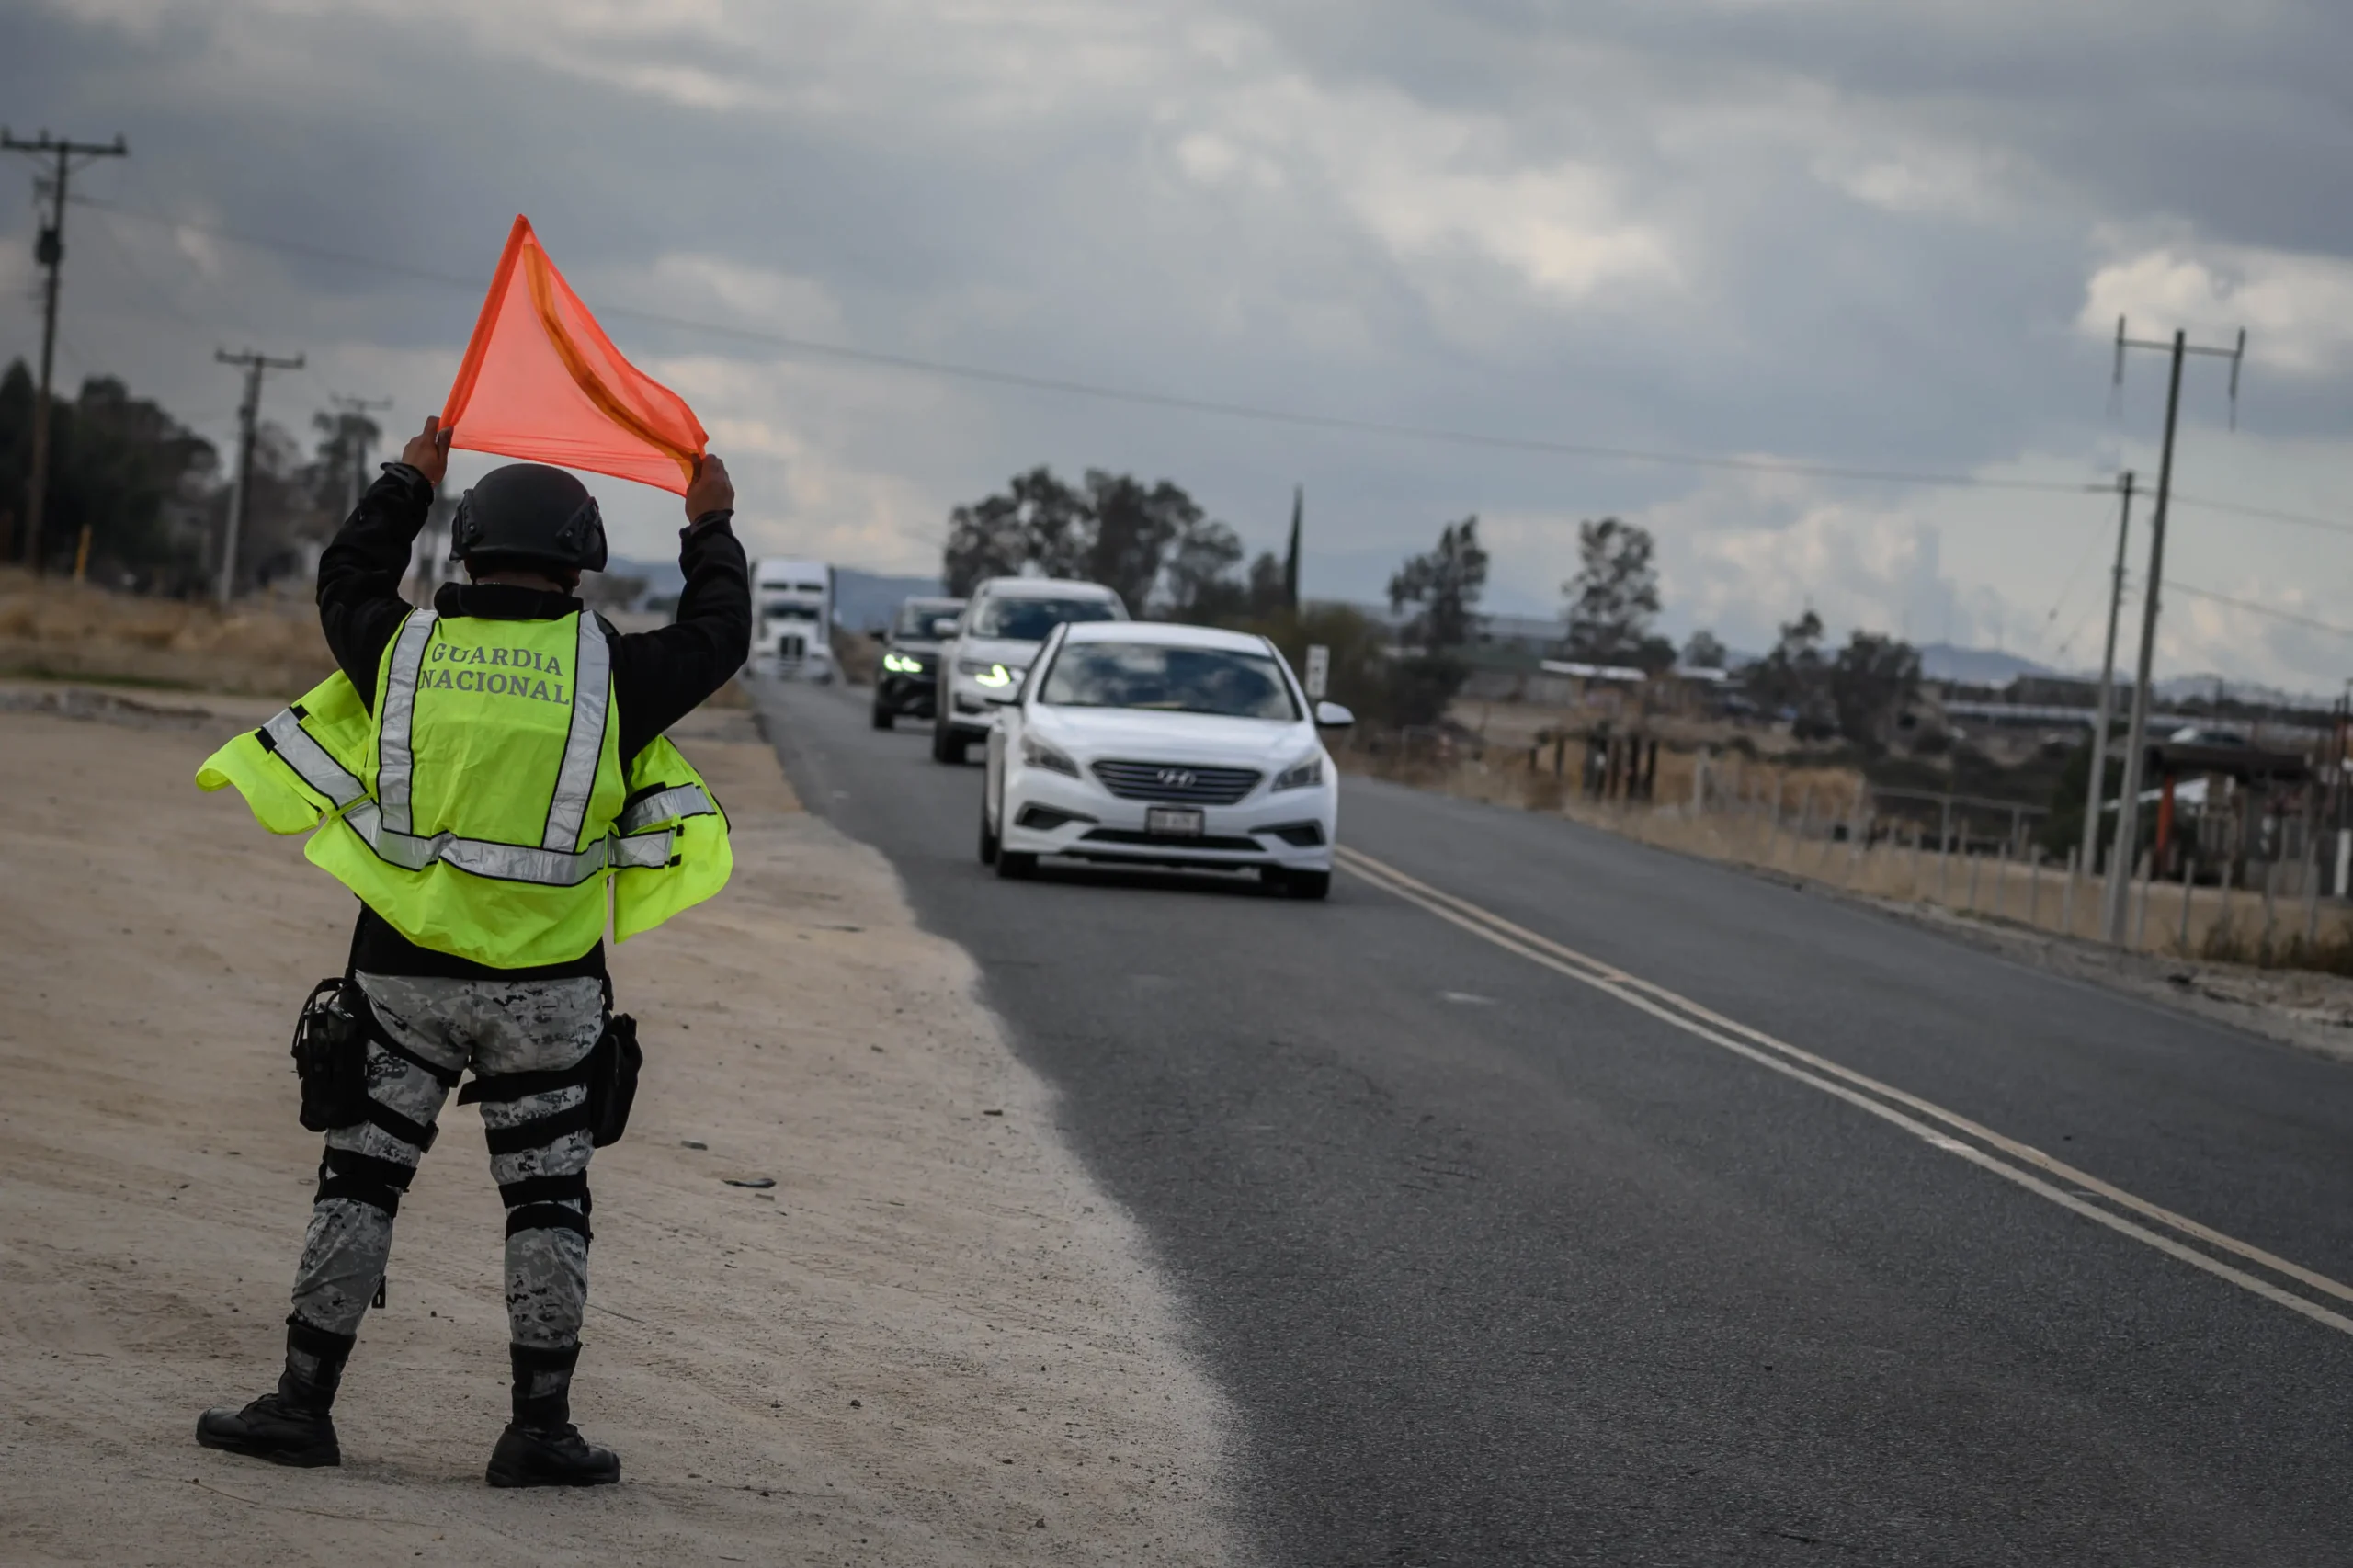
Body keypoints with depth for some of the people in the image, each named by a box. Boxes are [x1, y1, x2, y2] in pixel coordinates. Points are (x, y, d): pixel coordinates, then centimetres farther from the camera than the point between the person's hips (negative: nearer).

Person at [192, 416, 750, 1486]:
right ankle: (540, 1427, 7)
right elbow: (717, 639, 9)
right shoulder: (604, 670, -7)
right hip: (543, 986, -1)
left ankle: (303, 1403, 7)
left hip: (403, 973, 1)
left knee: (360, 1184, 8)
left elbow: (344, 588, 20)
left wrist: (407, 483, 31)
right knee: (546, 1203, 7)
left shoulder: (405, 651, -2)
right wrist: (710, 533, 24)